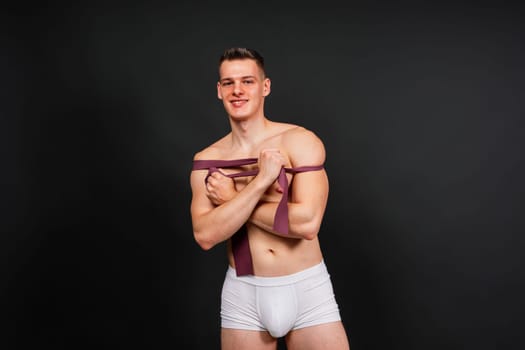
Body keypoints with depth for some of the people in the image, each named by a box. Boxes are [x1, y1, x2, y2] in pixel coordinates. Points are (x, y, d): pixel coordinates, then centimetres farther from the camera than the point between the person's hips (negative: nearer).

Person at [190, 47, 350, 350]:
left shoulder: (300, 141, -8)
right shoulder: (206, 160, 0)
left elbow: (307, 223, -19)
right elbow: (205, 235, -12)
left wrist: (232, 199, -11)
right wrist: (260, 181, -19)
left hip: (307, 289, -2)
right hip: (243, 294, 2)